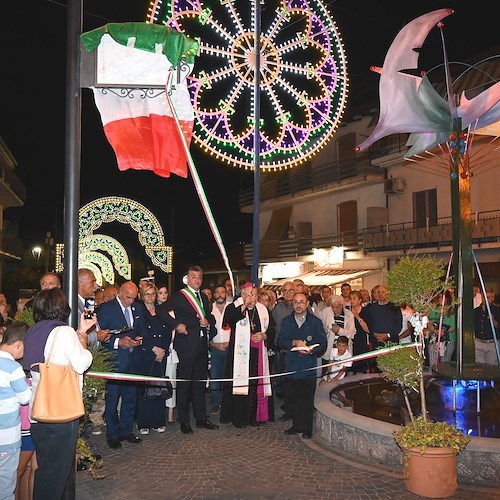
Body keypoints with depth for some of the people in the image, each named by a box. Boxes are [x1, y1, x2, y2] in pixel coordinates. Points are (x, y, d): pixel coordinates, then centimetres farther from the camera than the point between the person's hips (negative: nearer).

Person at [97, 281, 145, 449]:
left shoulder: (138, 308, 9)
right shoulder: (106, 308, -9)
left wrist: (139, 339, -3)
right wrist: (118, 342, -21)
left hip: (132, 360, 6)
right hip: (113, 360, -6)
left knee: (131, 397, 13)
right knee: (111, 399, 3)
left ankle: (126, 431, 27)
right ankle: (112, 435, 18)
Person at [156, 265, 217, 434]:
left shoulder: (204, 297, 15)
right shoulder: (179, 296, -6)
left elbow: (211, 316, 20)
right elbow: (160, 310, -17)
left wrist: (208, 322, -2)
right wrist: (177, 325, -20)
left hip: (202, 344, 6)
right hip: (186, 344, -6)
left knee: (200, 381, 13)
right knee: (184, 382, 2)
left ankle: (201, 417, 22)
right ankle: (184, 420, 12)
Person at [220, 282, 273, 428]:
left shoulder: (263, 310, 11)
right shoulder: (234, 307, -1)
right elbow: (227, 320, -22)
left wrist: (263, 335, -4)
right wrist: (244, 306, -23)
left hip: (258, 354, 4)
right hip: (239, 353, -3)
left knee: (256, 384, 4)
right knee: (239, 383, -5)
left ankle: (254, 416, 16)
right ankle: (238, 417, 7)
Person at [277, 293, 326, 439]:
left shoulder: (315, 322, 3)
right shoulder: (286, 322, 10)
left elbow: (322, 344, 0)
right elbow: (280, 341, 3)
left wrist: (311, 350, -17)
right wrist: (294, 342, -14)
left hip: (309, 366, -3)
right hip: (291, 365, 3)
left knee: (307, 398, 0)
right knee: (293, 397, 8)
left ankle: (307, 428, 10)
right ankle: (296, 425, 21)